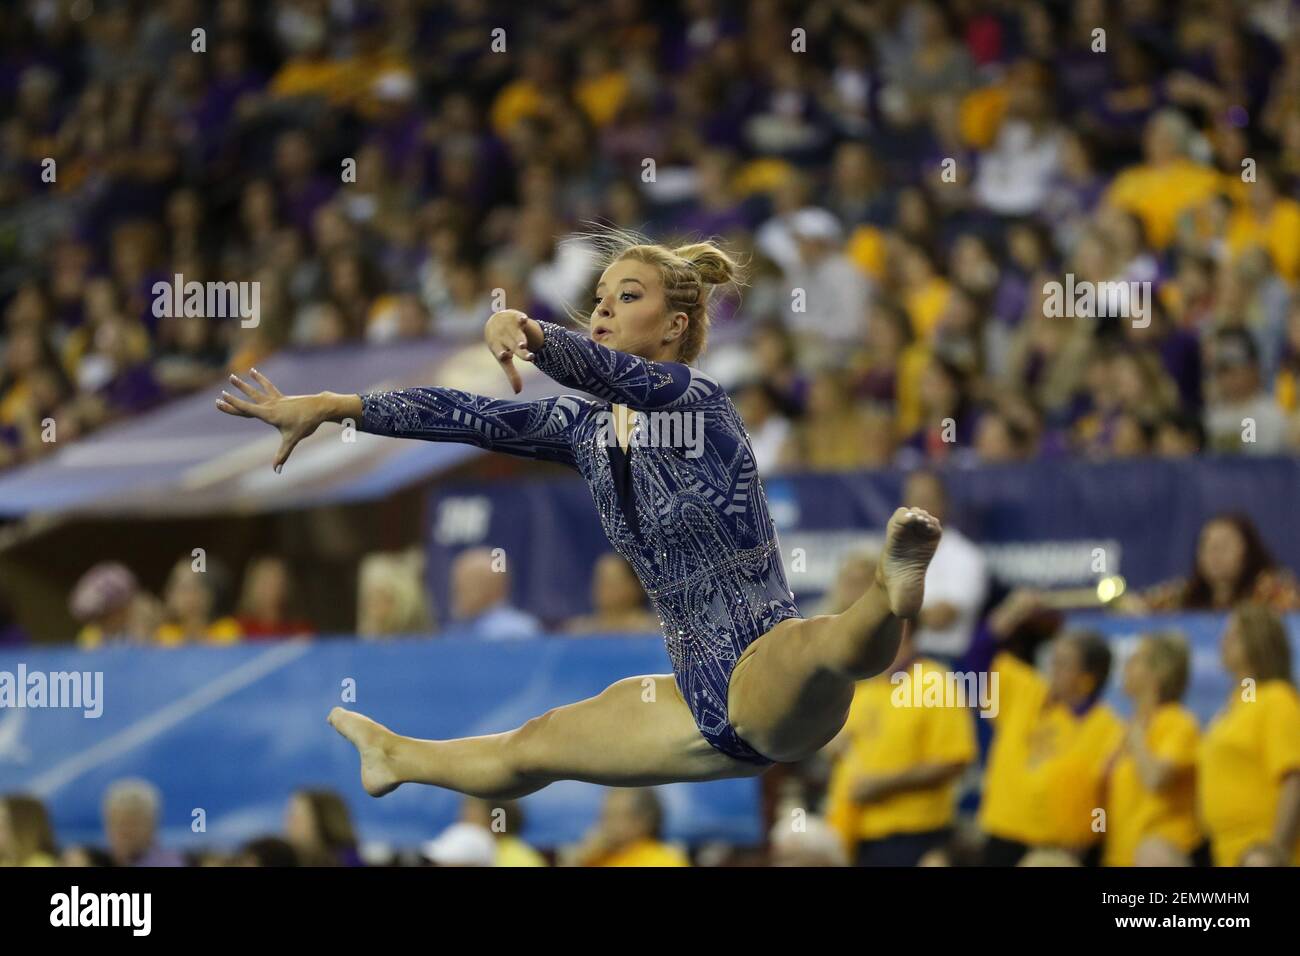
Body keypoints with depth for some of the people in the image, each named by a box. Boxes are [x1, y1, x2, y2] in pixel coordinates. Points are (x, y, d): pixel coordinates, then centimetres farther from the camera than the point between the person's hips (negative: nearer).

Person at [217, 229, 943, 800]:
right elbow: (471, 417, 15)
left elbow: (613, 374, -34)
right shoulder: (589, 429, 11)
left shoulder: (700, 400, -13)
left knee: (814, 650, -46)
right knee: (532, 748, 32)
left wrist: (532, 334, -53)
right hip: (709, 706, 9)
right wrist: (328, 407, 15)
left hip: (768, 680, -9)